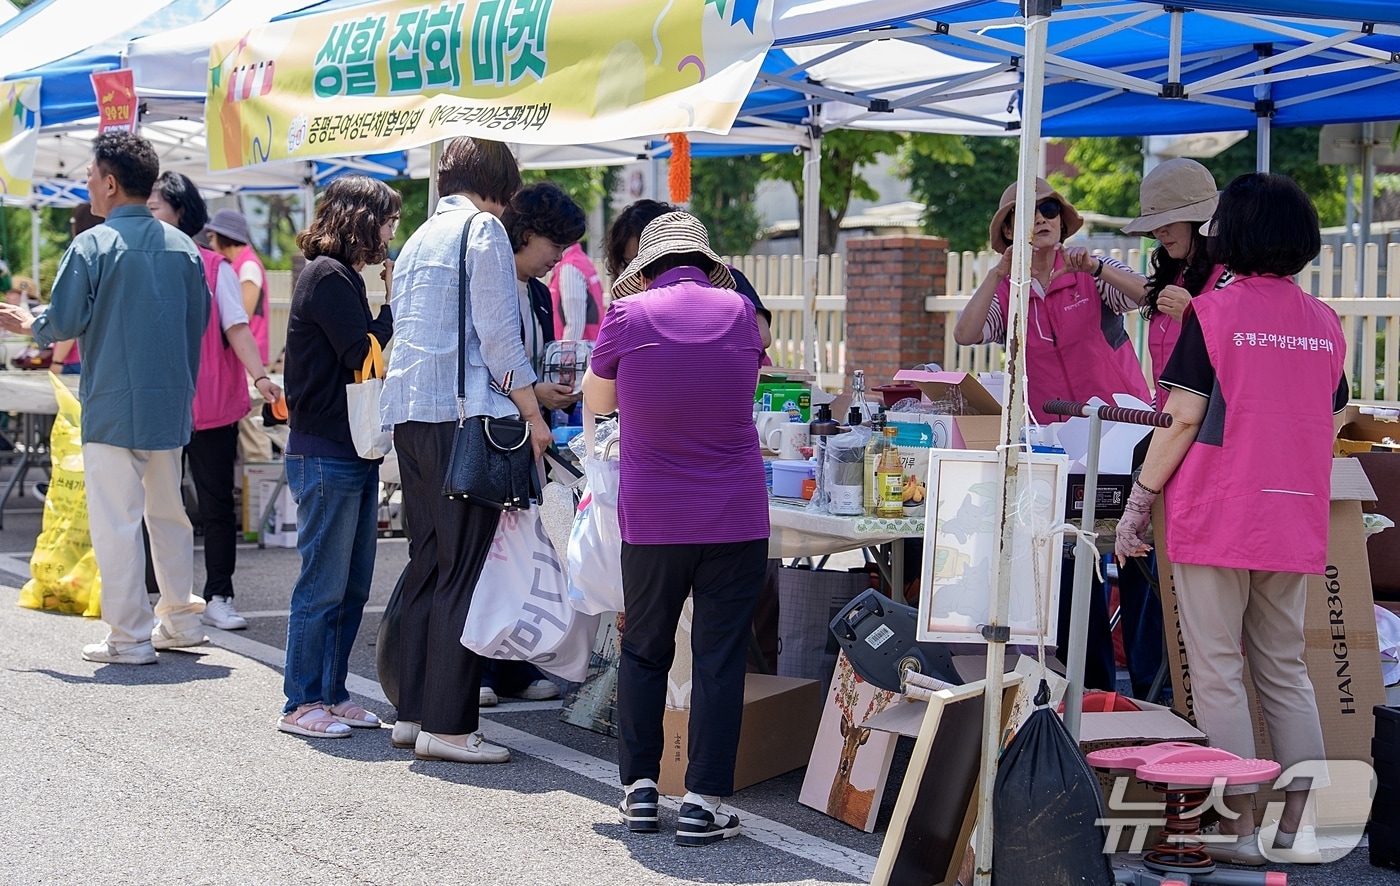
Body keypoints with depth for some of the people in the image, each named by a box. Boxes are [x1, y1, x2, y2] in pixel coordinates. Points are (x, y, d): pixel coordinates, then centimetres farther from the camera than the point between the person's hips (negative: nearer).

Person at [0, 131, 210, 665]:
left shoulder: (92, 245, -11)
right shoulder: (183, 247, 6)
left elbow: (63, 323, -11)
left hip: (113, 408, -6)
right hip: (171, 403, 6)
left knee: (116, 520, 0)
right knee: (168, 511, 17)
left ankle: (129, 637, 2)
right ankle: (180, 620, 24)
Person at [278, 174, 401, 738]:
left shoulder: (342, 277, 18)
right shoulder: (327, 276, -12)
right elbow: (365, 356, -18)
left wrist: (390, 305, 4)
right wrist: (394, 303, -7)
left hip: (355, 454, 10)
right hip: (326, 457, -10)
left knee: (353, 586, 13)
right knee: (324, 586, -3)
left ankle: (332, 695, 21)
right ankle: (301, 705, 5)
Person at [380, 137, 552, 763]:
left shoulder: (419, 237, 22)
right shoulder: (483, 228, -3)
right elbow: (498, 333, -10)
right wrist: (534, 415, -6)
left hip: (408, 410, 9)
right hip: (462, 413, -9)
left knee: (428, 565, 13)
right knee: (465, 570, -7)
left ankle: (412, 712, 15)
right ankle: (447, 725, -7)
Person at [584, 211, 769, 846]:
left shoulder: (628, 315, -5)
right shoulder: (738, 312, 1)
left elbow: (596, 400, 9)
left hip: (651, 517, 0)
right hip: (736, 517, 1)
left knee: (643, 651, 16)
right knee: (719, 658, 4)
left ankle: (638, 787, 20)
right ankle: (703, 803, 4)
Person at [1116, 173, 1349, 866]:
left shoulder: (1213, 311, -7)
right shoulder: (1325, 323, 8)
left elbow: (1184, 419, -10)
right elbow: (1326, 424, 15)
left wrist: (1138, 502, -3)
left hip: (1217, 519, -5)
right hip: (1295, 521, 5)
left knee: (1219, 673, 1)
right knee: (1286, 671, 13)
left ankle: (1239, 830, 2)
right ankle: (1296, 829, 11)